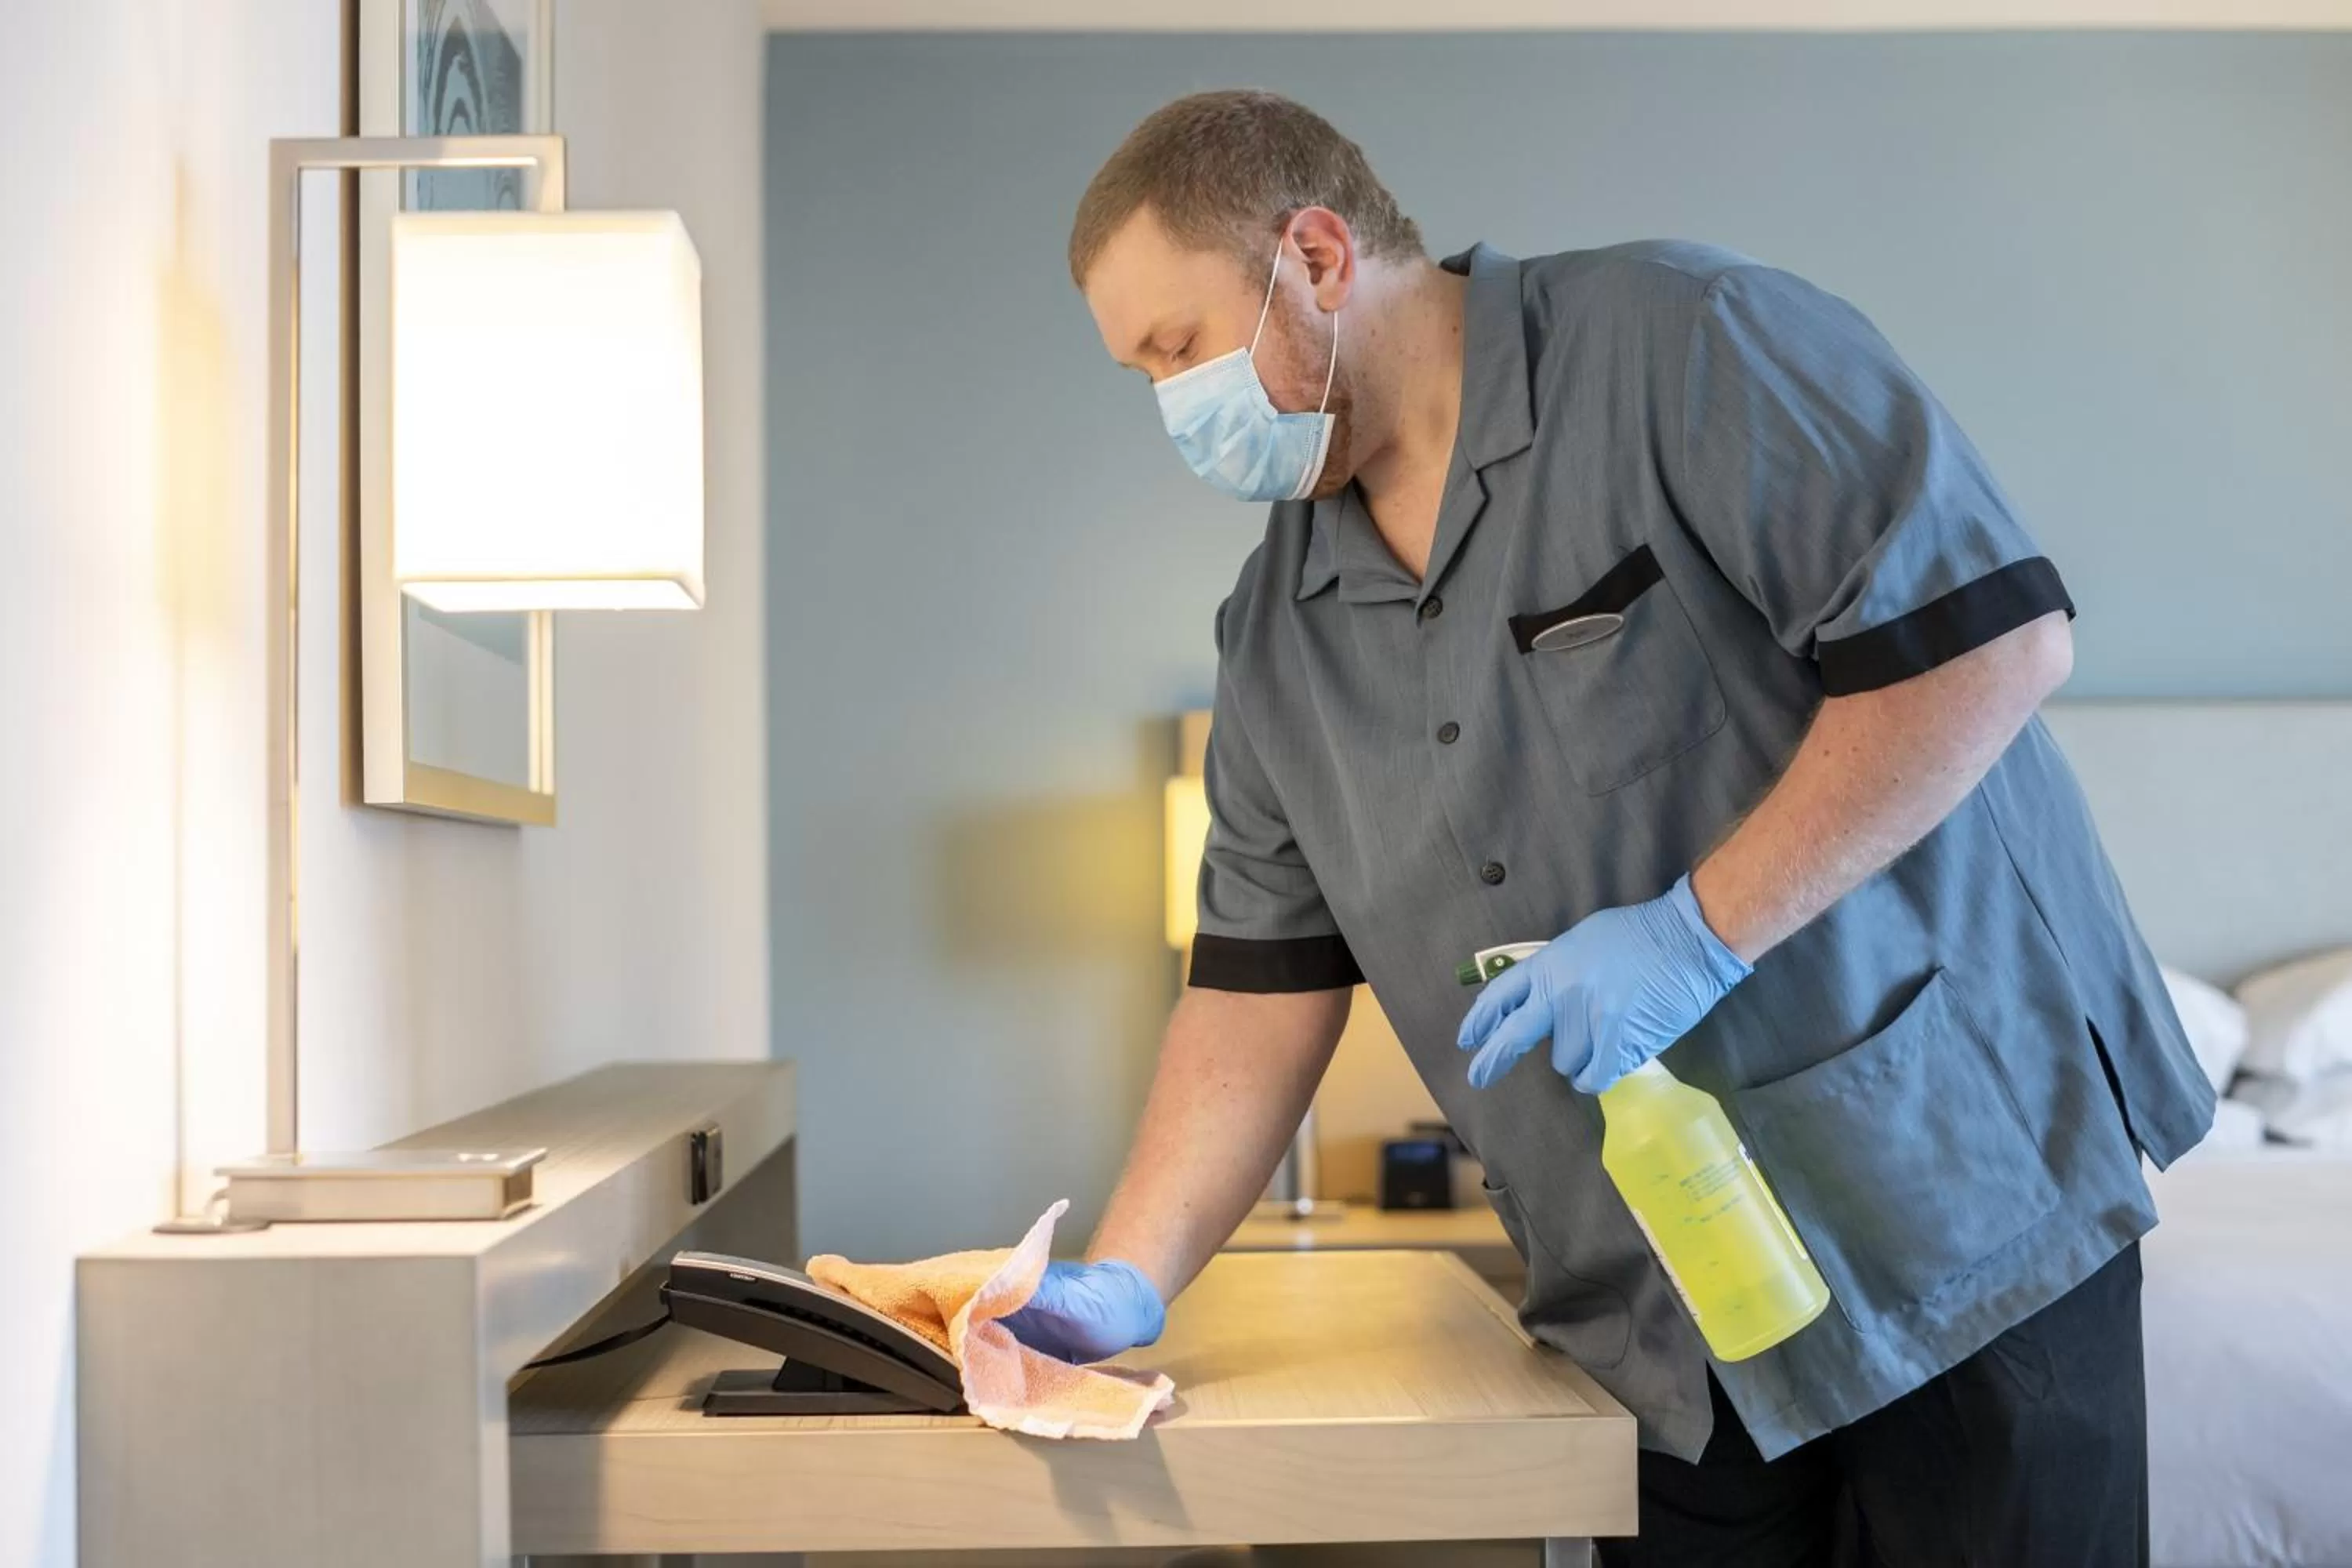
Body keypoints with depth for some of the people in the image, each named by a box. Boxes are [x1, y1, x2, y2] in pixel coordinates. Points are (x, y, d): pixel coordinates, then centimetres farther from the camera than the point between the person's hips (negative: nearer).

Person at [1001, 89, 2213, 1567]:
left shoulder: (1681, 338, -13)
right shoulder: (1277, 629, 6)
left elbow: (2000, 625, -19)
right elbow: (1263, 982, 7)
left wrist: (1703, 932, -22)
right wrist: (1126, 1283, -3)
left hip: (1964, 1185, -5)